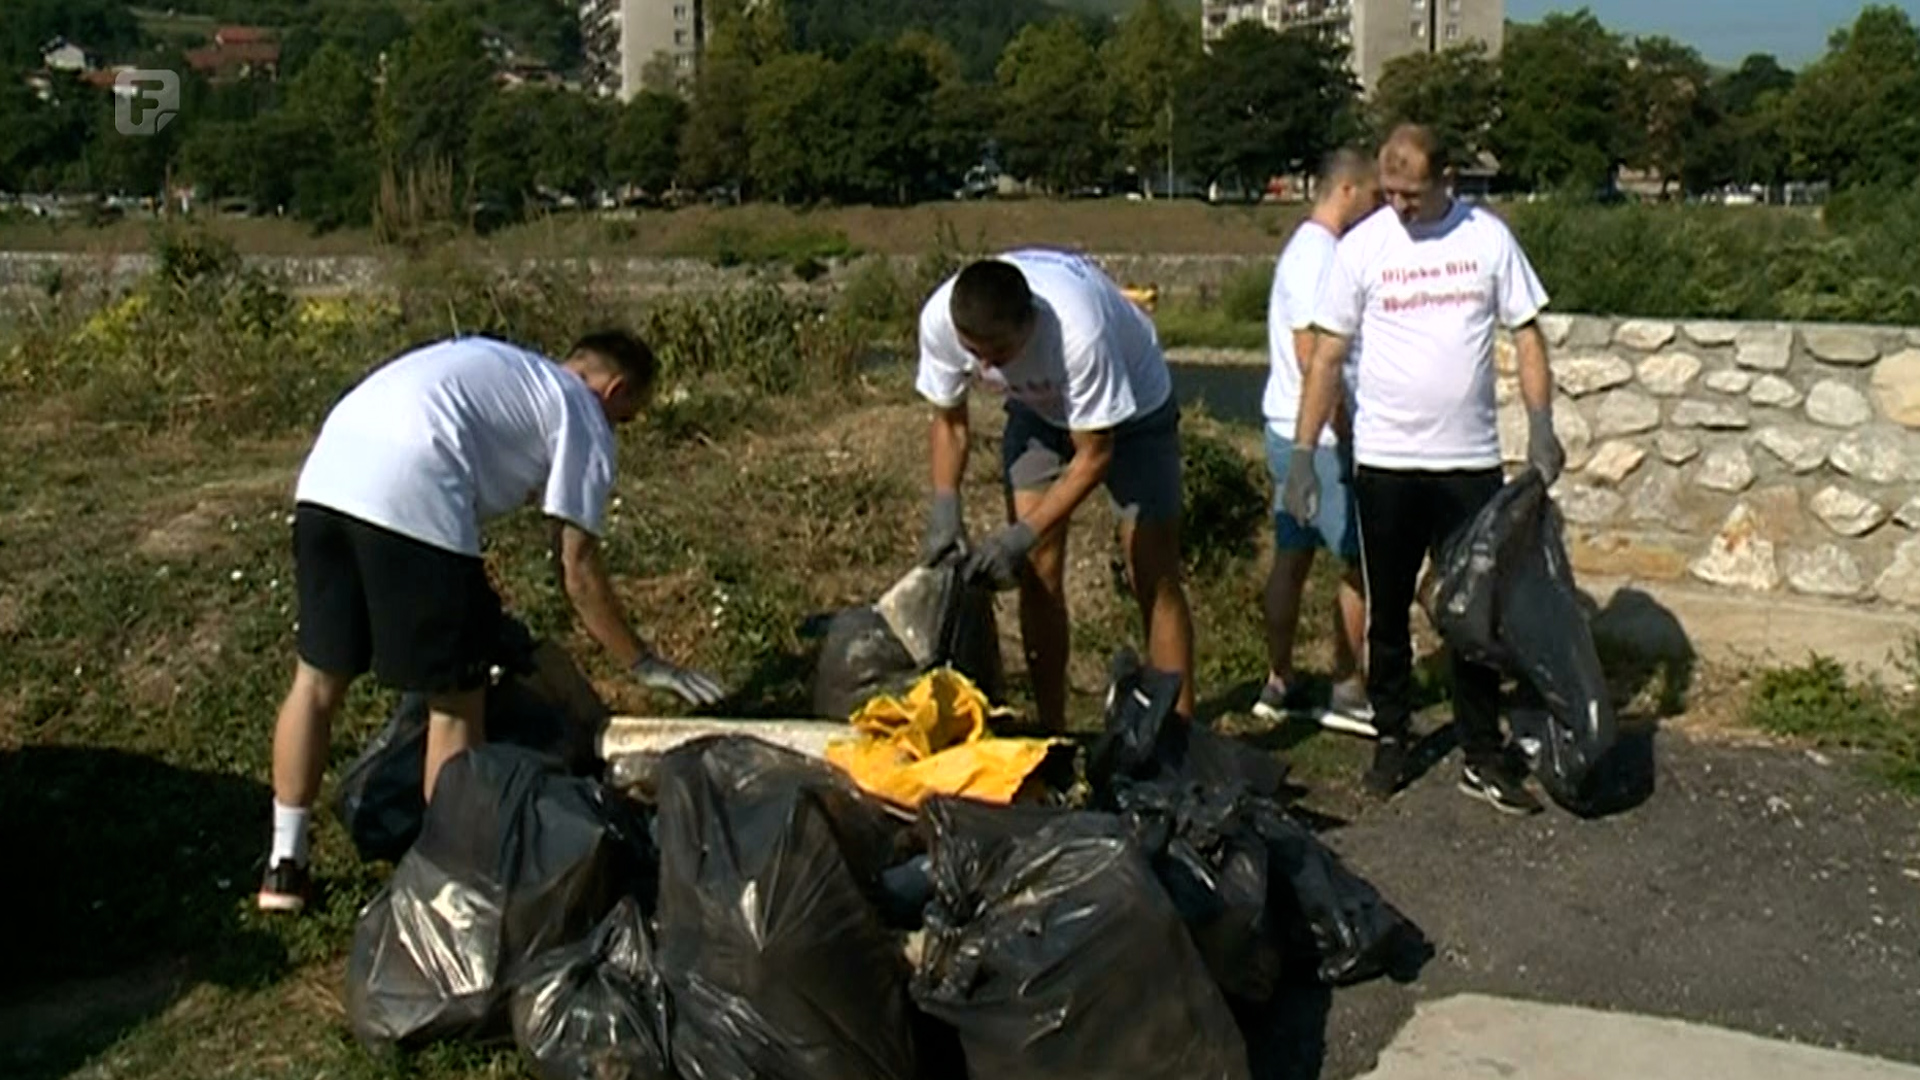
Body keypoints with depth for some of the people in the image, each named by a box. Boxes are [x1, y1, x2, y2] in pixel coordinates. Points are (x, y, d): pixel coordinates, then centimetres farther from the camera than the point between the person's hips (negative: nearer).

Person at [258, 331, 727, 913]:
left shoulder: (497, 366, 34)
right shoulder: (584, 421, 13)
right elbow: (579, 573, 10)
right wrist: (644, 663, 20)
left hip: (325, 472, 8)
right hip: (410, 497, -8)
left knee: (319, 677, 18)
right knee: (456, 700, 6)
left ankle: (285, 864, 28)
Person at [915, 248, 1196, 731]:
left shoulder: (1078, 330, -43)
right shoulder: (939, 319, -29)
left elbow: (1094, 455, -30)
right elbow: (948, 420, -10)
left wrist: (1023, 534, -34)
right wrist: (944, 513, -23)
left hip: (1132, 410, -4)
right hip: (1039, 412, 4)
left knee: (1155, 581, -4)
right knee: (1036, 575, -1)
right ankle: (1050, 729, 10)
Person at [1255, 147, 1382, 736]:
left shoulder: (1310, 247, 14)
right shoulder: (1317, 254, -17)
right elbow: (1311, 355, -22)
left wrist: (1344, 429, 18)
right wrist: (1344, 436, -17)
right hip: (1317, 438, -10)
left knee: (1292, 555, 13)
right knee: (1361, 562, -2)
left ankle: (1279, 685, 20)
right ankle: (1348, 693, 6)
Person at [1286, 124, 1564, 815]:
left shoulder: (1488, 237, 0)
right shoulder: (1363, 245, -4)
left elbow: (1526, 335, 4)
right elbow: (1328, 355, -3)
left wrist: (1541, 426, -8)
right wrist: (1303, 455, -8)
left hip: (1471, 460, 1)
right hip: (1385, 462, 0)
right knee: (1388, 611, 11)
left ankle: (1483, 758, 15)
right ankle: (1390, 739, 26)